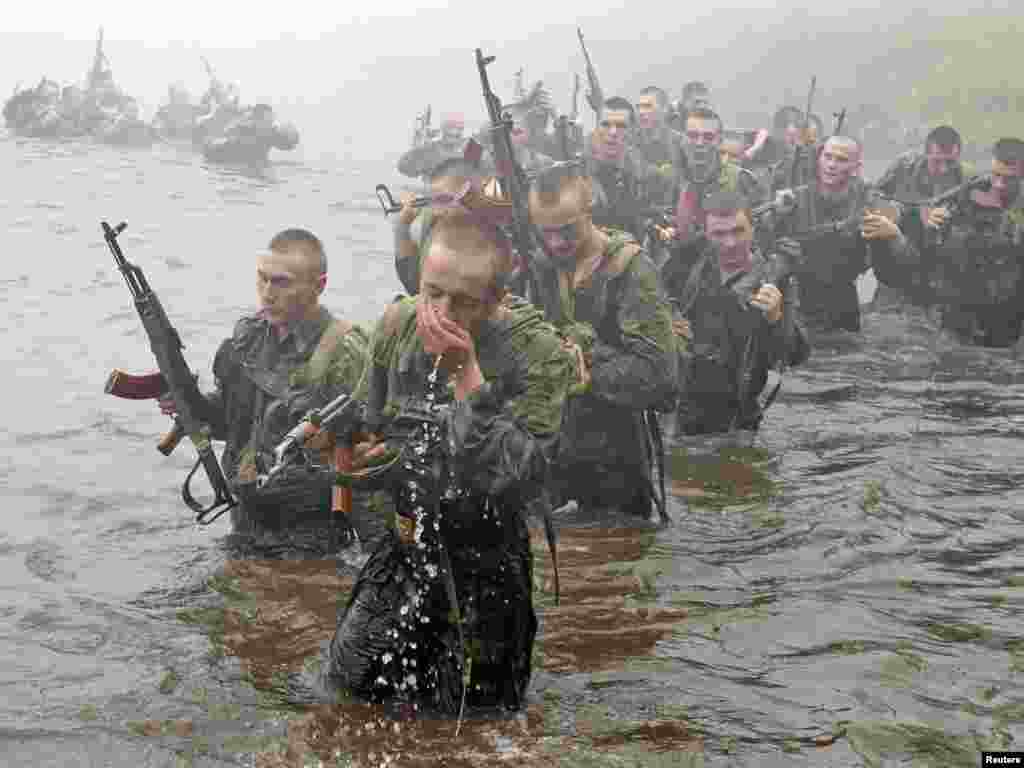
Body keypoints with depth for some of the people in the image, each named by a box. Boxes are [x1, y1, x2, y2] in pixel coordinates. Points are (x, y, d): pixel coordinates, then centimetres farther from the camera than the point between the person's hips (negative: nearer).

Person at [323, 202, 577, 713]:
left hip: (482, 570, -4)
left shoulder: (542, 357, -19)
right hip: (400, 550, 5)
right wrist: (356, 449, -6)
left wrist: (466, 375, -31)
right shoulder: (399, 322, -3)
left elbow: (521, 480, -30)